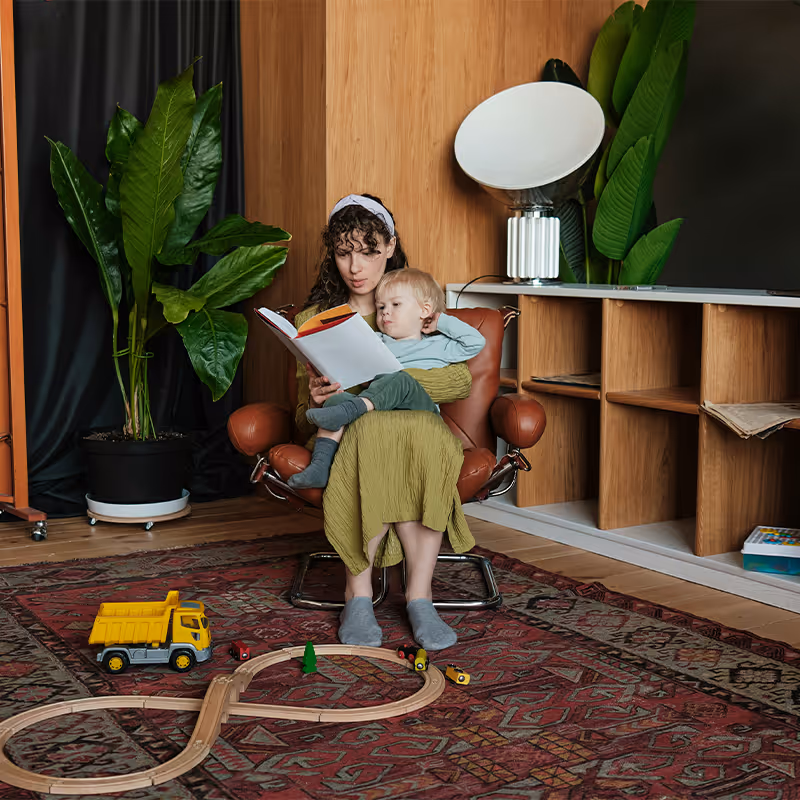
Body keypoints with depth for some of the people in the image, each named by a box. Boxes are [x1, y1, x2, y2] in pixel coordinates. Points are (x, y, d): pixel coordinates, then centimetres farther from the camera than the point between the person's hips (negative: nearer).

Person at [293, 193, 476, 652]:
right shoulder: (314, 320, 12)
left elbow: (460, 382, -5)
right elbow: (304, 420, 10)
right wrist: (316, 401, -16)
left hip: (416, 426, 1)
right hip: (340, 437, 0)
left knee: (430, 436, -37)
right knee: (375, 431, -38)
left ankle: (369, 591, -32)